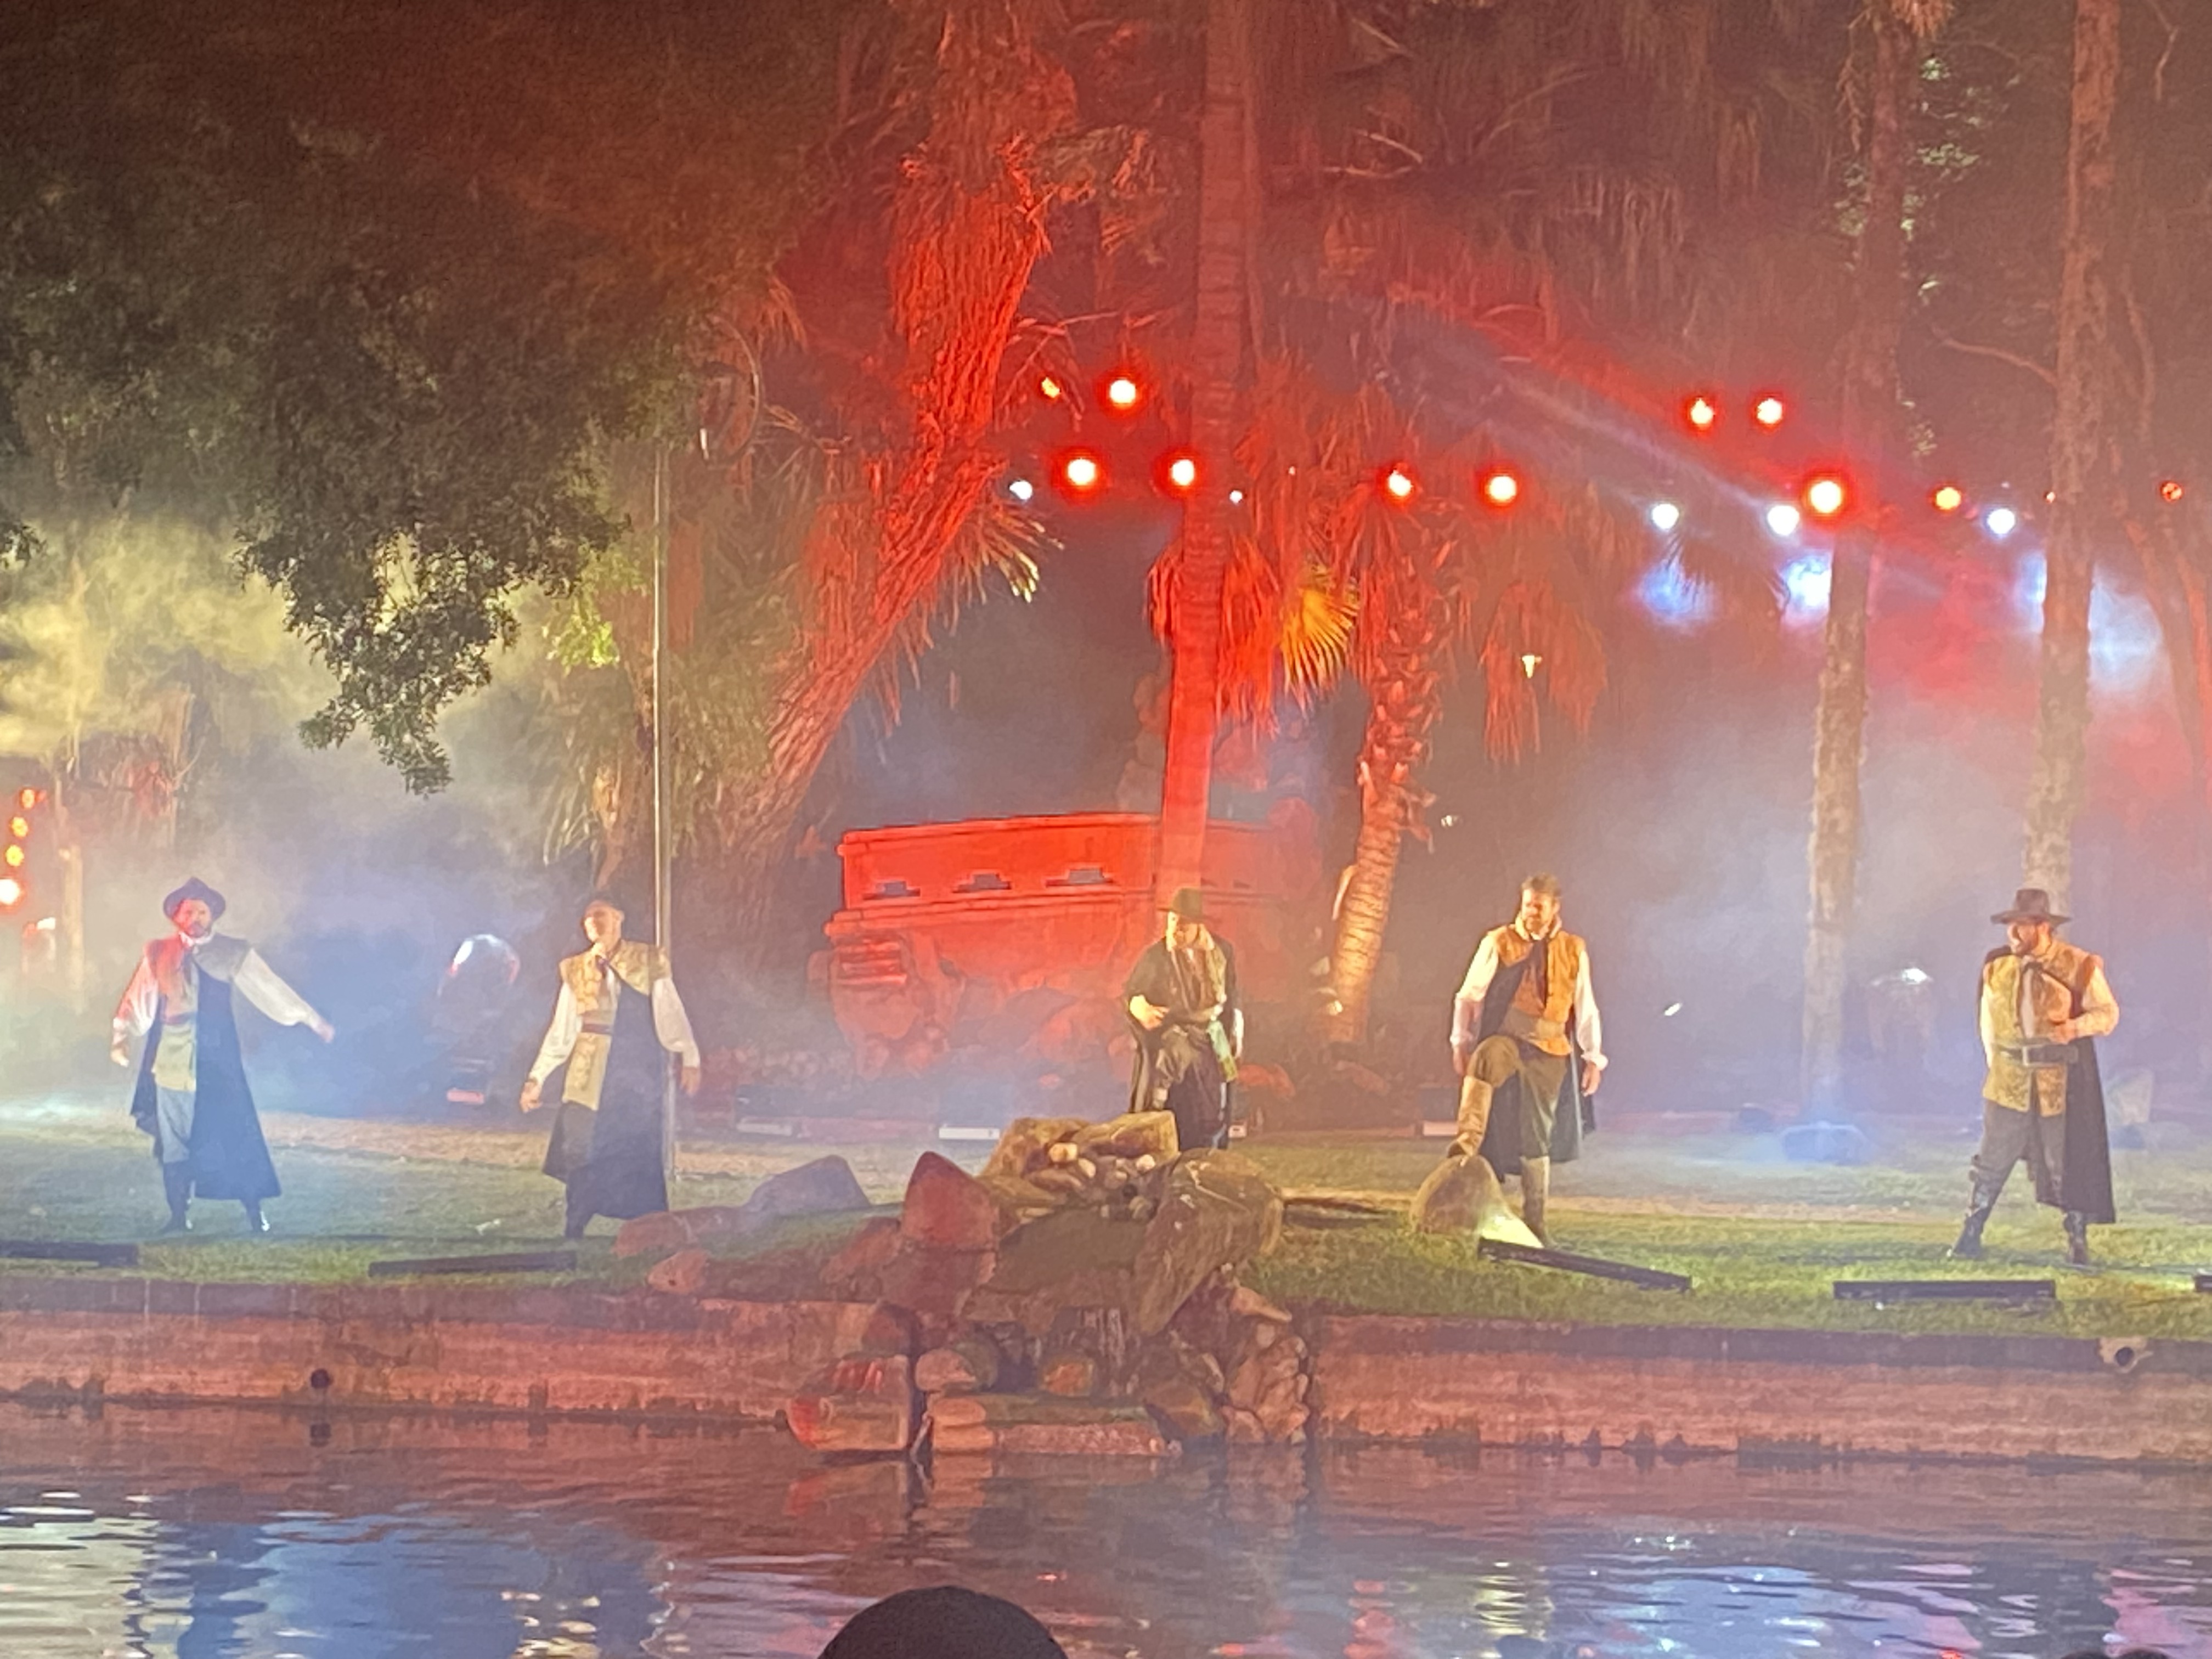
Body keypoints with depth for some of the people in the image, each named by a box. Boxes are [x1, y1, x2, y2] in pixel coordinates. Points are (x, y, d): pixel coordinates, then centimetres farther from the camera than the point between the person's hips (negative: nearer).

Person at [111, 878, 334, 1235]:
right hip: (172, 1059, 2)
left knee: (236, 1134, -4)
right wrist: (124, 1038, 2)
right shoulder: (158, 953, 6)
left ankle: (255, 1215, 5)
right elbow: (138, 1000, 10)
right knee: (174, 1140, 5)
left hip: (218, 1059, -1)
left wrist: (313, 1021, 1)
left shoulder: (234, 954, 2)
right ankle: (179, 1217, 14)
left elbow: (271, 989, 2)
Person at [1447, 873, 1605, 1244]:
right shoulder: (1498, 943, 3)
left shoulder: (1573, 951, 10)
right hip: (1505, 1039, -3)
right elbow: (1470, 995, 2)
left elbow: (1585, 1009, 13)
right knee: (1484, 1061, -39)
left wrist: (1593, 1059, 8)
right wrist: (1461, 1043, -6)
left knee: (1538, 1136, 5)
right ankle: (1466, 1145, -51)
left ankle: (1535, 1220, 14)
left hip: (1549, 1051, 3)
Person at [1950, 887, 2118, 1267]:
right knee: (1992, 1158, 1)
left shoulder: (2079, 966, -5)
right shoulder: (1997, 967, 5)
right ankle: (1970, 1235, 8)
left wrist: (2076, 1026, -21)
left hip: (2063, 1079, -2)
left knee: (2068, 1160, 3)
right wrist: (1996, 1063, 9)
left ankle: (2078, 1242, 12)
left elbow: (2108, 1013, -2)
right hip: (2010, 1078, 2)